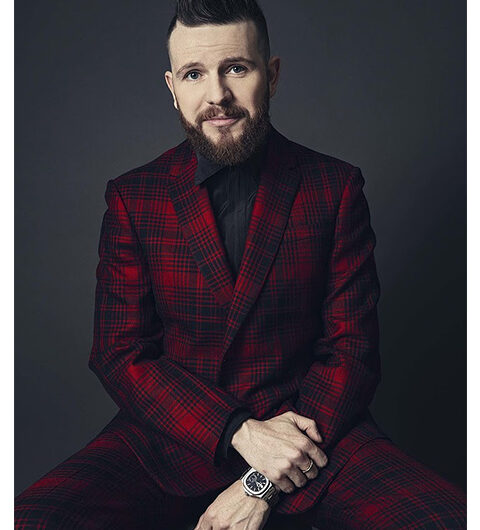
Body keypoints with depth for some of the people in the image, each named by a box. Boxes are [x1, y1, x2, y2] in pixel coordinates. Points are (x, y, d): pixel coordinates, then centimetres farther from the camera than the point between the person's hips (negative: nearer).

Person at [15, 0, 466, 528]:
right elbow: (120, 354, -1)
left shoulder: (336, 188, 0)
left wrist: (263, 485, -11)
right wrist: (239, 431, -15)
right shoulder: (132, 199, 2)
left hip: (308, 423, 0)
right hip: (174, 435, 1)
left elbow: (352, 348, -2)